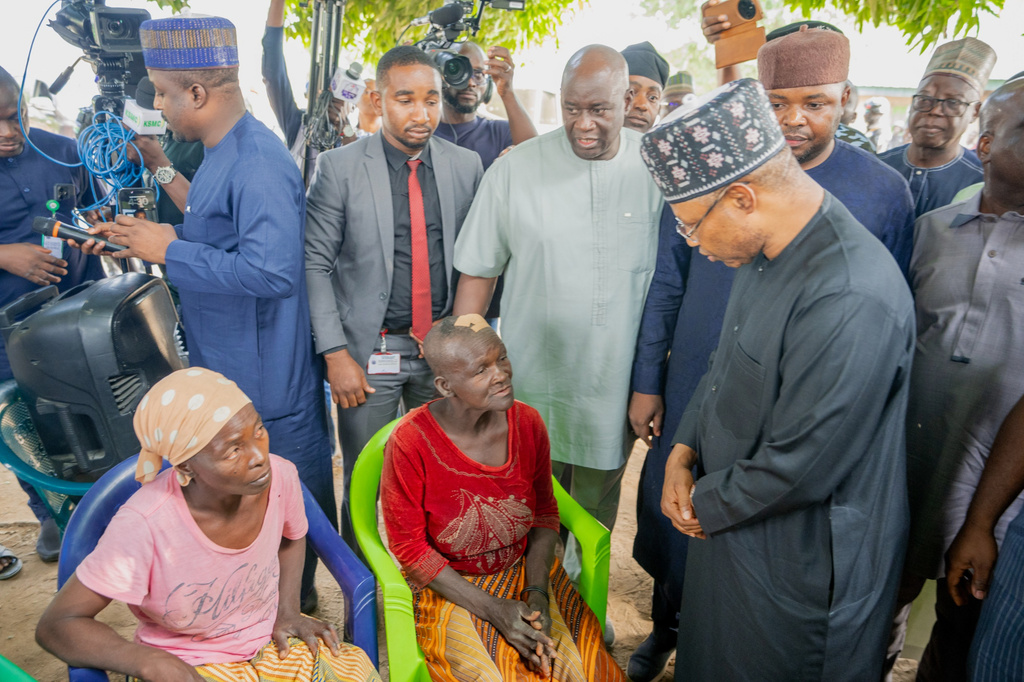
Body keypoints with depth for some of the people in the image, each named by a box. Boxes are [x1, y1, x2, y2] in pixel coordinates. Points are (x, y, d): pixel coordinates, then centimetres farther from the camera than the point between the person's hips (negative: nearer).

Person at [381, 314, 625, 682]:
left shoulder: (527, 423, -9)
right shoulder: (410, 443, -22)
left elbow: (545, 513, 2)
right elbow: (409, 548, -13)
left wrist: (536, 594, -11)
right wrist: (493, 610, -17)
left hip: (526, 572, 3)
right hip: (448, 586, -3)